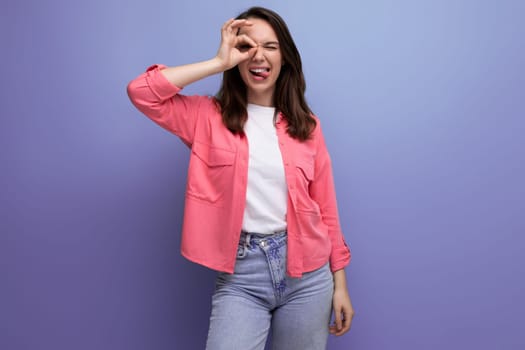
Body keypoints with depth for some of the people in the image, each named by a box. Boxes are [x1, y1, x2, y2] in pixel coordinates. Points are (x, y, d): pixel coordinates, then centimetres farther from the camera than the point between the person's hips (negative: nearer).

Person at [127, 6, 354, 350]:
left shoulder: (306, 125, 4)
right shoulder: (210, 116, 0)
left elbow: (326, 209, 6)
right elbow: (140, 91, -14)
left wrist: (339, 284, 6)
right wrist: (219, 62, -11)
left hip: (307, 273, 2)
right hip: (240, 275, -2)